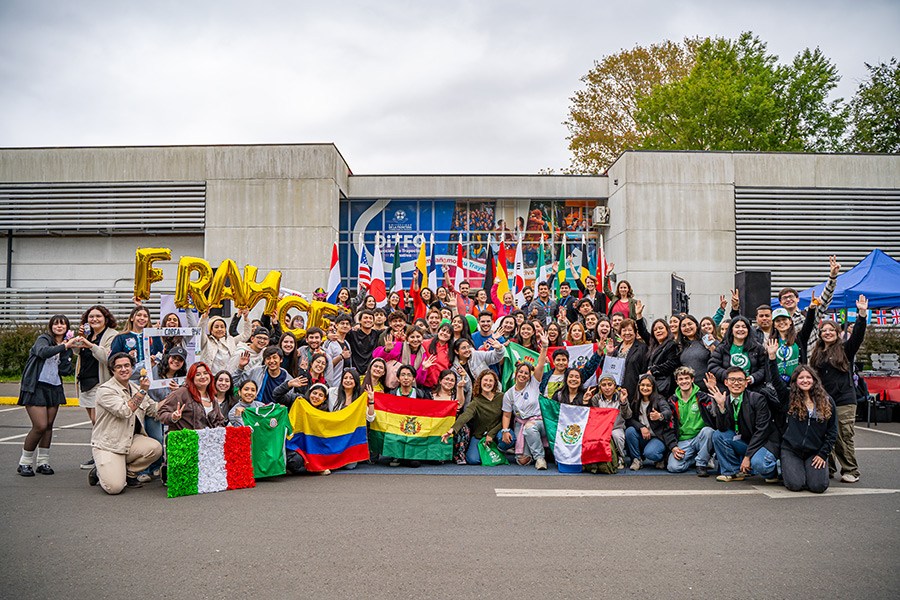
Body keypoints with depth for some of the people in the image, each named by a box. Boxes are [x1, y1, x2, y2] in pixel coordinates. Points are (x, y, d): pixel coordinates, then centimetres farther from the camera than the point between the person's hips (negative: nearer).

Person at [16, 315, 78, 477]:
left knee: (49, 425, 6)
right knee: (40, 426, -11)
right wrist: (64, 346, -35)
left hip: (54, 389, 5)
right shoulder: (43, 339, -2)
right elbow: (43, 352, -27)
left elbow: (65, 371, -1)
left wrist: (66, 351, -8)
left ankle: (43, 462, 18)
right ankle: (25, 462, 6)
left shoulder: (67, 348, 12)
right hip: (36, 387, -5)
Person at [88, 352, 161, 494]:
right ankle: (99, 471, 15)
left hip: (132, 440, 7)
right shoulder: (105, 390, -10)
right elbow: (125, 411, -23)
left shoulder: (136, 388, 13)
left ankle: (129, 472, 4)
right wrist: (142, 391, -19)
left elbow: (154, 409, 18)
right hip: (107, 445, -6)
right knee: (115, 487, -22)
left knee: (155, 448, -24)